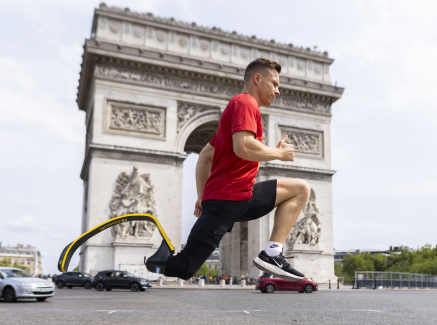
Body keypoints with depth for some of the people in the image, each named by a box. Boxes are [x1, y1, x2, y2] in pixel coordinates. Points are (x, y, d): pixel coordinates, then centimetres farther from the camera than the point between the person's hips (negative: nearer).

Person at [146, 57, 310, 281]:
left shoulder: (240, 105, 25)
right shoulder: (245, 102, -4)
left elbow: (204, 156, 24)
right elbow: (244, 147, -23)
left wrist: (202, 198, 22)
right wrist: (279, 153, -6)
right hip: (227, 199, -10)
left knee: (300, 189, 13)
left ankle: (271, 254, 2)